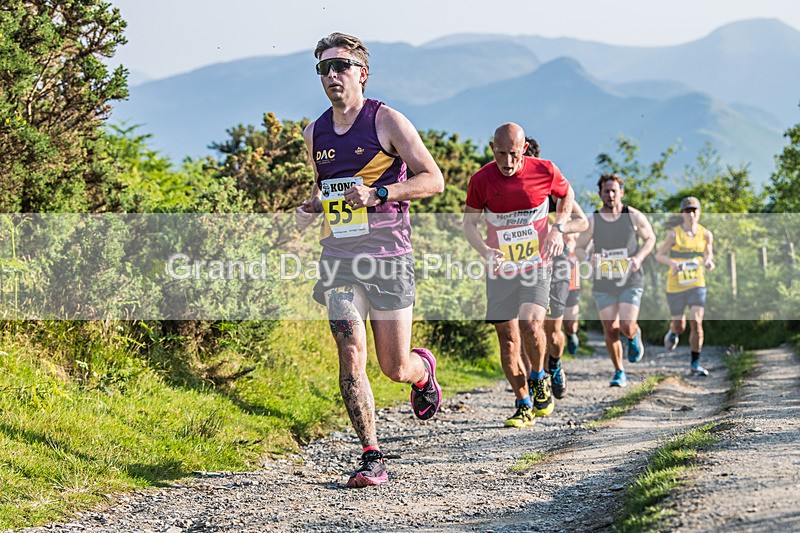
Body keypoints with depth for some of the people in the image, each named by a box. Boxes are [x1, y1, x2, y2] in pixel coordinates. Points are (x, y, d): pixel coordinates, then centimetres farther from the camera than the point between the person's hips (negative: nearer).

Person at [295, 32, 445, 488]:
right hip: (339, 259, 4)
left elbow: (434, 179, -6)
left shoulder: (387, 121, -4)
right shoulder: (316, 134, 12)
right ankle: (372, 458, -6)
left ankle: (424, 369, 39)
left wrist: (379, 193, -18)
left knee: (395, 368, 2)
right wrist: (311, 208, 6)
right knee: (351, 357, -12)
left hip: (389, 257, -3)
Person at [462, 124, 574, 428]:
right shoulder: (482, 180, -9)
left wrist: (558, 228, -6)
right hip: (500, 268, 2)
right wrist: (485, 251, -16)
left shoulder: (544, 171, -10)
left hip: (536, 265, -1)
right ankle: (524, 405, 14)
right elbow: (469, 222, 3)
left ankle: (538, 378, 7)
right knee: (507, 339, 0)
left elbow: (567, 194, 12)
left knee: (531, 324, -22)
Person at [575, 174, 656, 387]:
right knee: (611, 331, 0)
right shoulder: (592, 221, -2)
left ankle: (634, 337, 23)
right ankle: (619, 372, 19)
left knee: (627, 327, -15)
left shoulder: (634, 216, -3)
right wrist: (589, 258, -18)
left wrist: (639, 257, -9)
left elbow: (650, 238, 10)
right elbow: (579, 248, 6)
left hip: (630, 282, -1)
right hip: (604, 284, 1)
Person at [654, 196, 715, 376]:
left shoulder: (706, 234, -2)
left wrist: (709, 263, -11)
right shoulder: (674, 234, -9)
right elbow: (659, 255, -3)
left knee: (696, 323, -12)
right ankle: (672, 332, 48)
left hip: (697, 284, 1)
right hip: (676, 285, -1)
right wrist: (672, 263, -23)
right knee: (679, 326, 9)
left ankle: (695, 365, -3)